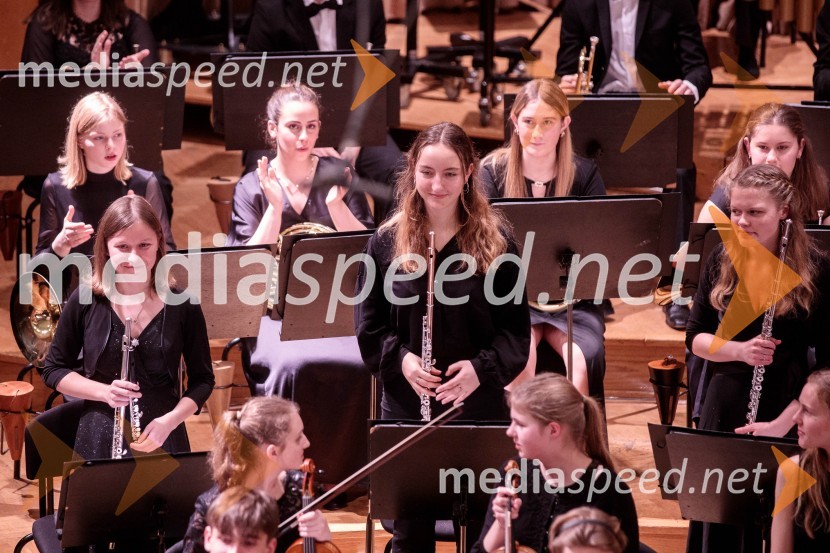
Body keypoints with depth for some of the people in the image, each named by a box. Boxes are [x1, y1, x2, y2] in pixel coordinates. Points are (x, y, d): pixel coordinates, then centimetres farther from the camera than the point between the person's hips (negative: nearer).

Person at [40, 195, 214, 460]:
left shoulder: (181, 304, -5)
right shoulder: (85, 301, -4)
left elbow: (202, 380, 2)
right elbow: (54, 370, 4)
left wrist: (170, 421, -15)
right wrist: (104, 392, -12)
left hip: (163, 439, 0)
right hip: (99, 440, 0)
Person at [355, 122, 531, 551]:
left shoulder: (495, 242, -3)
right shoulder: (387, 241, 0)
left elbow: (516, 328, -2)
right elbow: (368, 326, 4)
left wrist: (483, 368, -18)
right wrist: (399, 358, -14)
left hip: (478, 404, -1)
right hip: (405, 406, 1)